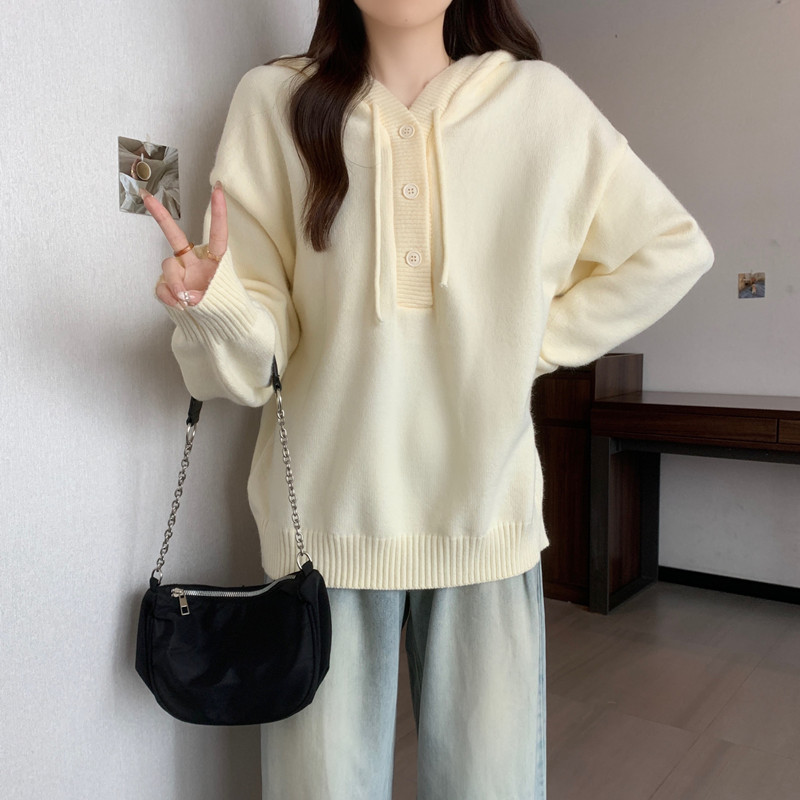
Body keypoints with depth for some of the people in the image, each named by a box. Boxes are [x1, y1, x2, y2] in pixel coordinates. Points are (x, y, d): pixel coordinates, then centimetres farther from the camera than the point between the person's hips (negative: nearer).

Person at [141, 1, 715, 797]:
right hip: (329, 515, 0)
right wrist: (214, 301, -24)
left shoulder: (541, 98, 3)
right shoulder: (274, 99, 1)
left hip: (486, 513, 1)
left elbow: (672, 248, 12)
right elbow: (254, 356, -2)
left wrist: (540, 337, 4)